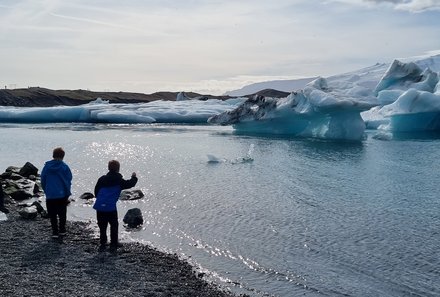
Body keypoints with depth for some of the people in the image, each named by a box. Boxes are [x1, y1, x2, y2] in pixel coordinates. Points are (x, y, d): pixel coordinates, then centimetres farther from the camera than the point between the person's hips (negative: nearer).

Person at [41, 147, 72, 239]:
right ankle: (62, 231, 20)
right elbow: (68, 181, -5)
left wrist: (46, 191, 15)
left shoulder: (47, 166, -1)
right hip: (62, 195, -1)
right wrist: (67, 194, 4)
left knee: (52, 215, 8)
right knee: (62, 214, 15)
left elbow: (42, 180, 4)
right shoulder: (64, 167, -8)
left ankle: (55, 232, 6)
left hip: (50, 195, 1)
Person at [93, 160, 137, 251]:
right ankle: (114, 244, 17)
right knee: (114, 225, 12)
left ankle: (102, 243, 18)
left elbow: (96, 191, 15)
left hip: (99, 206, 4)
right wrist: (134, 177, 26)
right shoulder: (119, 180, -2)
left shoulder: (102, 179, 10)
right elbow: (130, 184, 7)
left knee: (102, 226, 14)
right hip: (110, 207, -4)